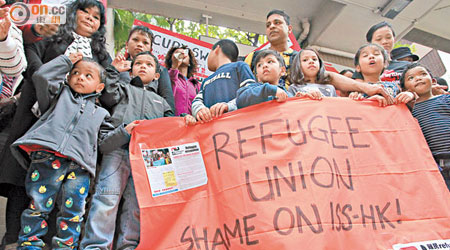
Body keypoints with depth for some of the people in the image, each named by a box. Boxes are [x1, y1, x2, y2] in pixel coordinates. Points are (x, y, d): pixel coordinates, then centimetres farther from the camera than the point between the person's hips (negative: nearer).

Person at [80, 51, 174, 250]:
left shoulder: (161, 101, 33)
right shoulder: (124, 87, 26)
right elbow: (109, 97, 4)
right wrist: (113, 70, 15)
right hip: (119, 147, -2)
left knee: (137, 202, -3)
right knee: (108, 196, -14)